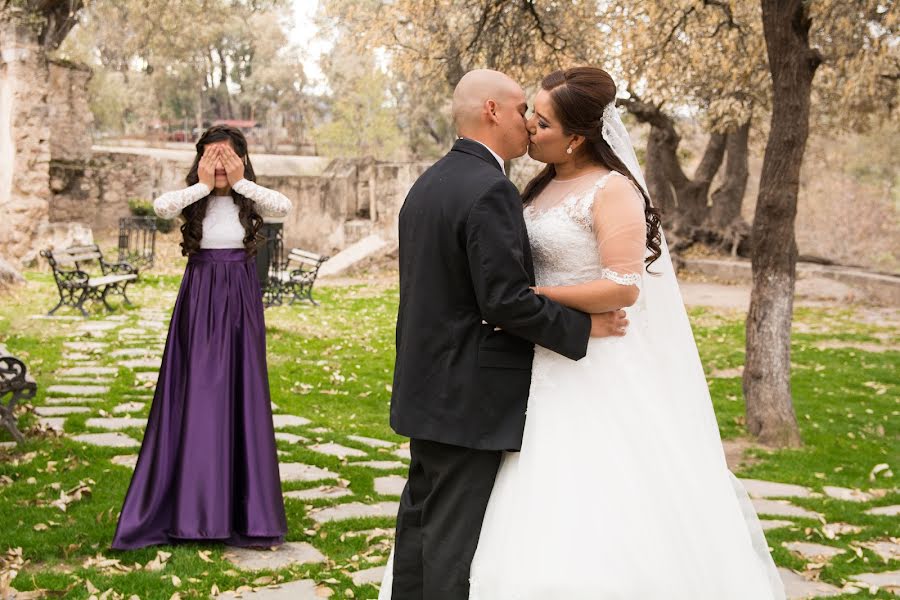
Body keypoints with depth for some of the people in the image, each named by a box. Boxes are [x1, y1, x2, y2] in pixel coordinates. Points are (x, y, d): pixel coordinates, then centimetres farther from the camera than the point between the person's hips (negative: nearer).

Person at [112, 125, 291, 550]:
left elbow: (283, 206, -21)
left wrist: (240, 182, -19)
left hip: (240, 302, 1)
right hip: (199, 301, 0)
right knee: (196, 397, 0)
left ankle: (243, 503, 14)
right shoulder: (192, 200, 0)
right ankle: (192, 502, 9)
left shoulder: (249, 200, 1)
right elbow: (160, 206, -23)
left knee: (242, 396, 3)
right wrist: (204, 186, -17)